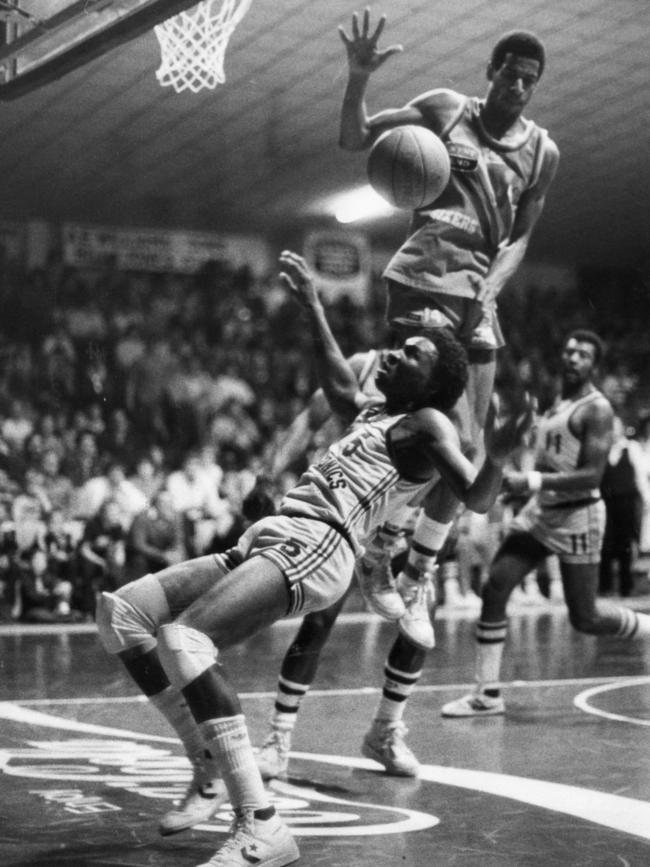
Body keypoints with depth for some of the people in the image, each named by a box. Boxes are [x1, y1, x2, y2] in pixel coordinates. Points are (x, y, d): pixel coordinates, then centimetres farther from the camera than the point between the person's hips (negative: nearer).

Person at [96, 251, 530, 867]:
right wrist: (312, 305, 54)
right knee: (119, 614, 4)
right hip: (266, 541, 9)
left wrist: (497, 457, -34)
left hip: (315, 547, -9)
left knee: (181, 638, -32)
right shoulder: (371, 417, 28)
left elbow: (476, 499, -12)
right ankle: (212, 769, 7)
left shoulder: (427, 425, 4)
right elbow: (340, 384, 50)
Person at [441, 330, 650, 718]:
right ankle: (488, 693, 1)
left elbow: (592, 475, -22)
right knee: (495, 587, -4)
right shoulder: (559, 402, 14)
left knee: (586, 618, -2)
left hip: (576, 515, -8)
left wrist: (532, 481, -29)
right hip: (541, 510, 8)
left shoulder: (596, 409, -13)